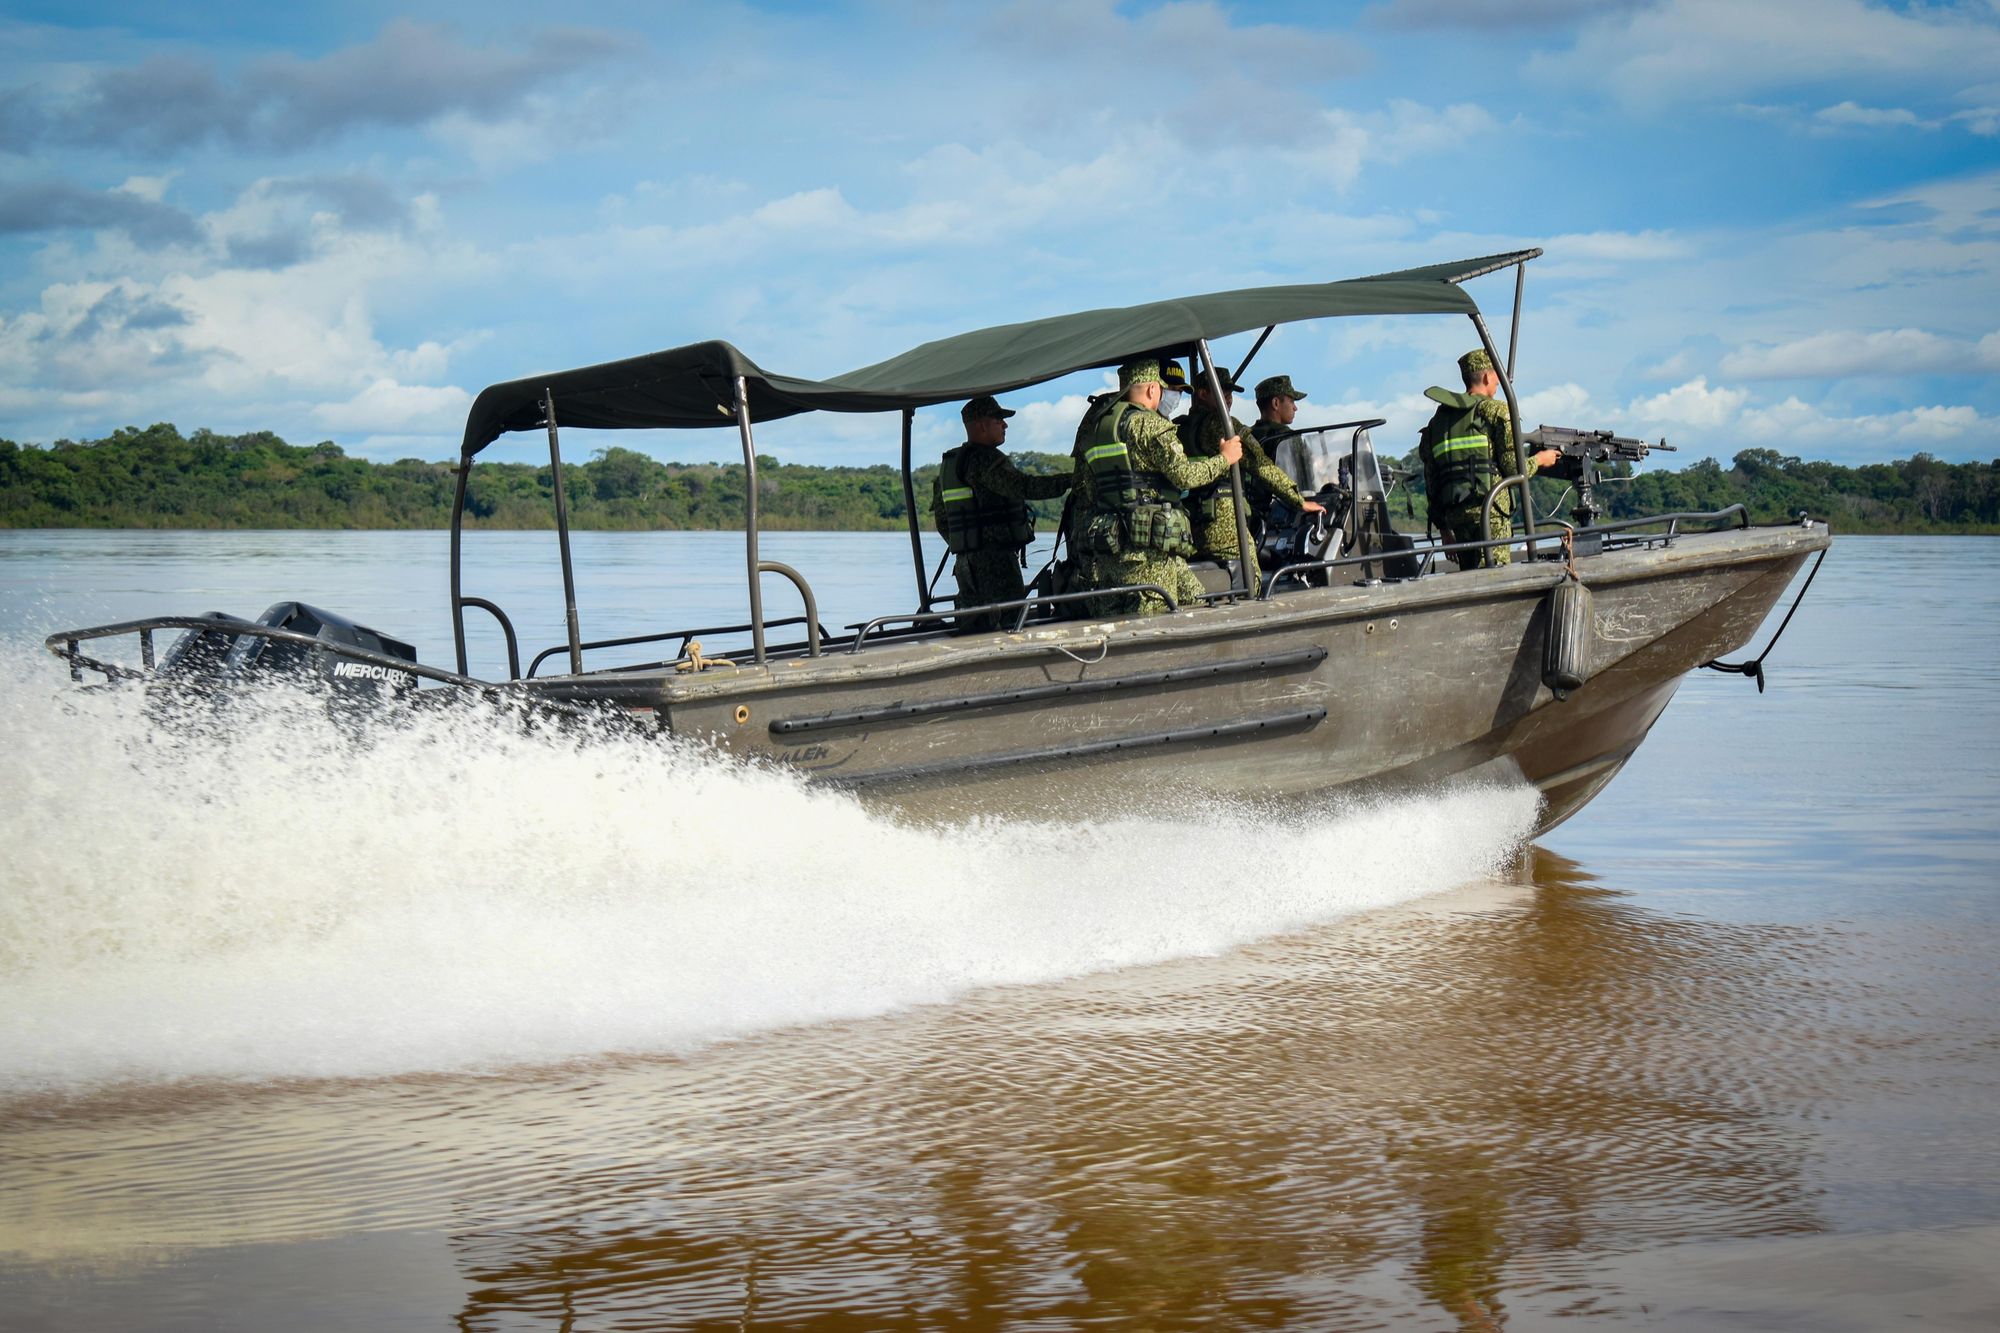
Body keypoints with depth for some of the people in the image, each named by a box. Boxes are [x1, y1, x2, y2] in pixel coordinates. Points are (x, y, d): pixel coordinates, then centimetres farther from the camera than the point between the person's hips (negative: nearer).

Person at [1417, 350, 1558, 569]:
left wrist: (1443, 527, 22)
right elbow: (1513, 467, -6)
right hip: (1488, 508, -6)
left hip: (1453, 513, 6)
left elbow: (1430, 478, 17)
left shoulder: (1439, 418, 18)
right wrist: (1540, 459, 15)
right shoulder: (1495, 410, -1)